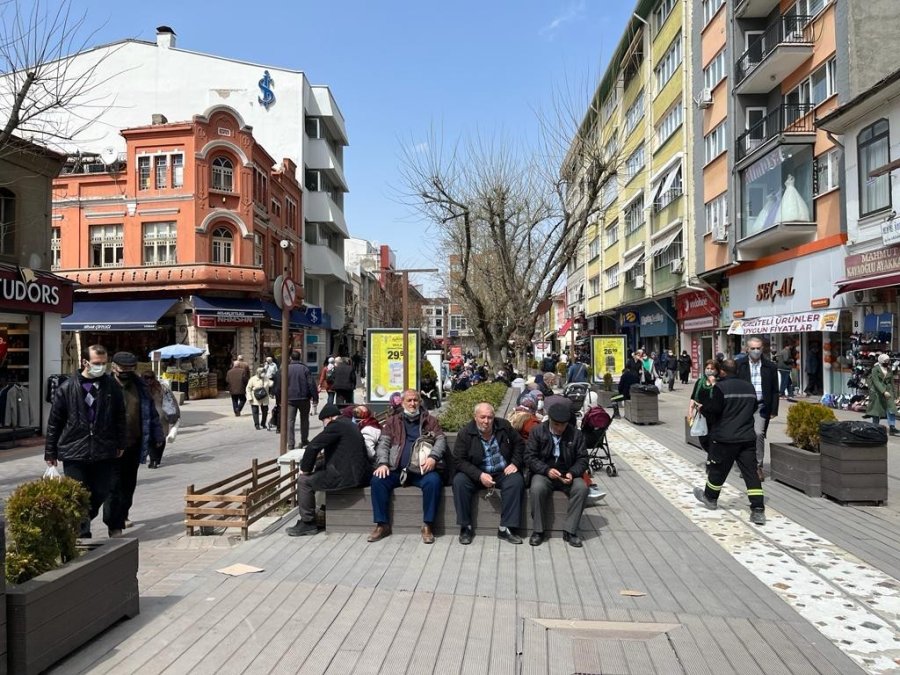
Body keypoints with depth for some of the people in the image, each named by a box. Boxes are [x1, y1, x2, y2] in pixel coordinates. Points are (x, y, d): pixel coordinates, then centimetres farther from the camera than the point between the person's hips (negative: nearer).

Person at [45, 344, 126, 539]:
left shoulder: (112, 387, 2)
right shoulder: (67, 388, -3)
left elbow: (120, 418, 10)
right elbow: (54, 422, 2)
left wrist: (120, 444, 10)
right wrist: (50, 452, 4)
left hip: (104, 452, 2)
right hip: (74, 452, -2)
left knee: (101, 493, 10)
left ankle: (84, 521, 34)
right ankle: (83, 534, 10)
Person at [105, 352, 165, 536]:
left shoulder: (140, 387, 7)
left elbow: (151, 412, 13)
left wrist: (157, 436, 13)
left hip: (134, 445, 5)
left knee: (129, 483, 18)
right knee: (114, 486, -4)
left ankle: (122, 515, 36)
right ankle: (114, 525, 2)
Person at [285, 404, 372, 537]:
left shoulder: (336, 425, -12)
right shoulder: (349, 424, 18)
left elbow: (313, 446, -14)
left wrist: (305, 469, -3)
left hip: (347, 476, -10)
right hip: (359, 474, 10)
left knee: (304, 480, -2)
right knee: (318, 473, 28)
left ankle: (307, 523, 4)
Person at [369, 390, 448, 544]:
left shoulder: (430, 420, 12)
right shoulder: (393, 421, 16)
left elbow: (441, 439, 0)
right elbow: (383, 443, 7)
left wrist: (433, 457, -20)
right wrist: (382, 463, -12)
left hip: (422, 470, -1)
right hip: (397, 469, 2)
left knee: (434, 481, -32)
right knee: (377, 480, -24)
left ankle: (427, 525, -19)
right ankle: (382, 525, -13)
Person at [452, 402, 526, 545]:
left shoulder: (504, 426, -2)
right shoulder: (465, 433, -9)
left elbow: (519, 444, 11)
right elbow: (460, 460, -11)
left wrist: (515, 463, -6)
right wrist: (479, 475, -25)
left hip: (503, 472, 1)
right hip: (477, 474, -1)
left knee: (516, 481, -29)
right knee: (459, 481, -28)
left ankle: (505, 528, -23)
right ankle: (466, 527, -16)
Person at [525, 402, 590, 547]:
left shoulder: (576, 434, 2)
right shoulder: (538, 432, -2)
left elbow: (582, 459, 2)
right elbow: (529, 457, -5)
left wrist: (572, 473, -18)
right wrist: (547, 470, -21)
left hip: (568, 474, 2)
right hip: (543, 473, -1)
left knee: (581, 488, -29)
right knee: (537, 489, -34)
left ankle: (569, 531, -18)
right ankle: (538, 530, -17)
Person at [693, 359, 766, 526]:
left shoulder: (720, 387, -12)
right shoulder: (749, 387, 8)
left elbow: (712, 410, -15)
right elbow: (754, 409, 20)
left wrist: (702, 408, 5)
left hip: (726, 438, -5)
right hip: (748, 437, 5)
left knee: (718, 469, 13)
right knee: (751, 472, 2)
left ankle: (710, 498, 33)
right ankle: (758, 510, -4)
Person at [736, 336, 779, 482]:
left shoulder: (770, 367, 3)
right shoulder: (740, 366, 2)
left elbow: (774, 390, 6)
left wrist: (774, 410, 1)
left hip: (761, 407, -1)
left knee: (759, 433, -16)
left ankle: (758, 466, -2)